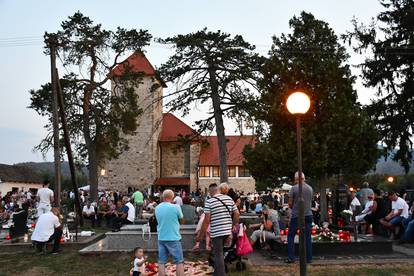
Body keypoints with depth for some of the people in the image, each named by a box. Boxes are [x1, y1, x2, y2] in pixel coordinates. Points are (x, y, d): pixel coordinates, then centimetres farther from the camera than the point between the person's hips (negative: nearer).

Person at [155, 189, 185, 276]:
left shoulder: (157, 208, 5)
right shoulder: (175, 207, -10)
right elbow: (182, 221, 1)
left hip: (161, 238, 5)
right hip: (173, 238, -5)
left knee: (161, 262, 8)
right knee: (179, 261, 4)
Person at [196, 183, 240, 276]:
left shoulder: (209, 201, -10)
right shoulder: (229, 199, 5)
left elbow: (207, 220, -12)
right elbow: (237, 214, 5)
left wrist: (201, 234, -5)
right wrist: (233, 225, 20)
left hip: (216, 232, -6)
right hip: (227, 231, 6)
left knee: (218, 254, 2)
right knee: (218, 252, 23)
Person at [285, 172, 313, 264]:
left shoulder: (294, 188, -9)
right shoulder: (310, 188, 4)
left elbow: (290, 203, -6)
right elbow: (310, 201, 10)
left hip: (296, 215, -4)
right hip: (308, 215, 4)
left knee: (291, 236, 7)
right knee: (307, 237, 10)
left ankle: (291, 257, 4)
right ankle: (309, 258, 13)